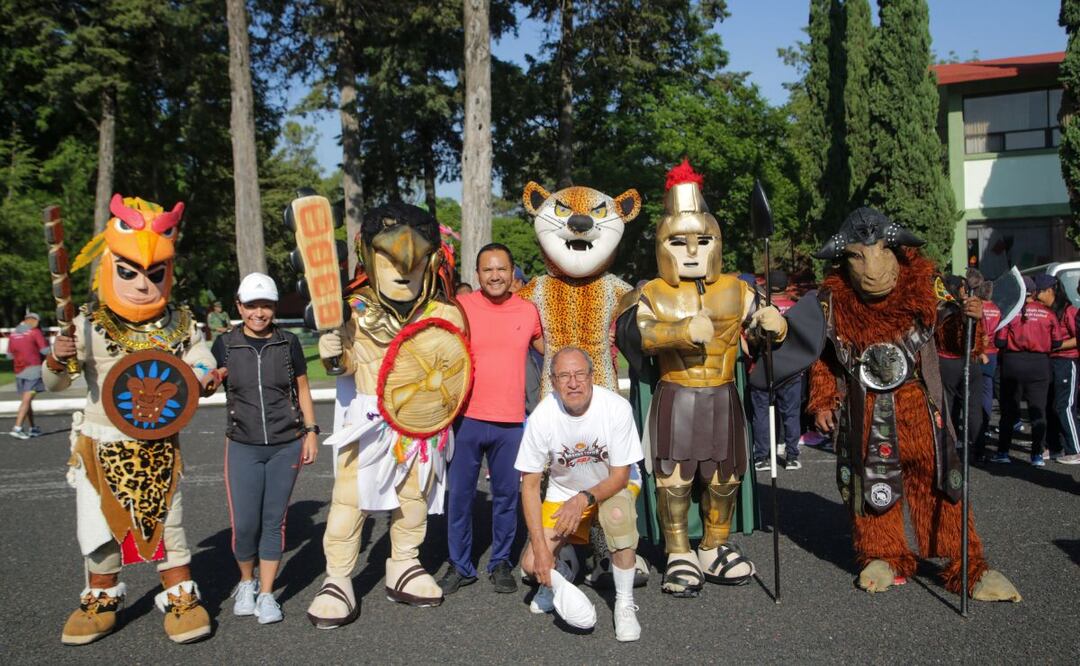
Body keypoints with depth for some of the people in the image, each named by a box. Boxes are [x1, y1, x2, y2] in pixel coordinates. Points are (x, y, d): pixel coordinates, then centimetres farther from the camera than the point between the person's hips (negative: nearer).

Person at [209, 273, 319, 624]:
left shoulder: (288, 342, 1)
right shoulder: (225, 344, 0)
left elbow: (302, 389, 8)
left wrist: (311, 431, 3)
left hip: (286, 446, 1)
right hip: (243, 447, 0)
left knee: (274, 521, 6)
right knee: (244, 524, -2)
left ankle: (266, 594, 21)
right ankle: (246, 582, 27)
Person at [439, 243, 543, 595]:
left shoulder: (528, 311, 4)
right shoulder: (461, 307, -2)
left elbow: (551, 352, 19)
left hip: (511, 421, 1)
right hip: (466, 418, -1)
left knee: (506, 495, 10)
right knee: (460, 494, 7)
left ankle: (500, 563, 27)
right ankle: (460, 565, 22)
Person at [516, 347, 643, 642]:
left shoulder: (617, 408, -26)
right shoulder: (542, 417, -22)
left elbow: (620, 476, -17)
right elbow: (529, 485, -14)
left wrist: (584, 499, -36)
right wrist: (540, 547, -20)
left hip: (613, 485, -2)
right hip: (563, 491, 2)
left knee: (617, 513, -37)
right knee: (531, 564, -14)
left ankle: (625, 603, -15)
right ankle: (558, 574, 25)